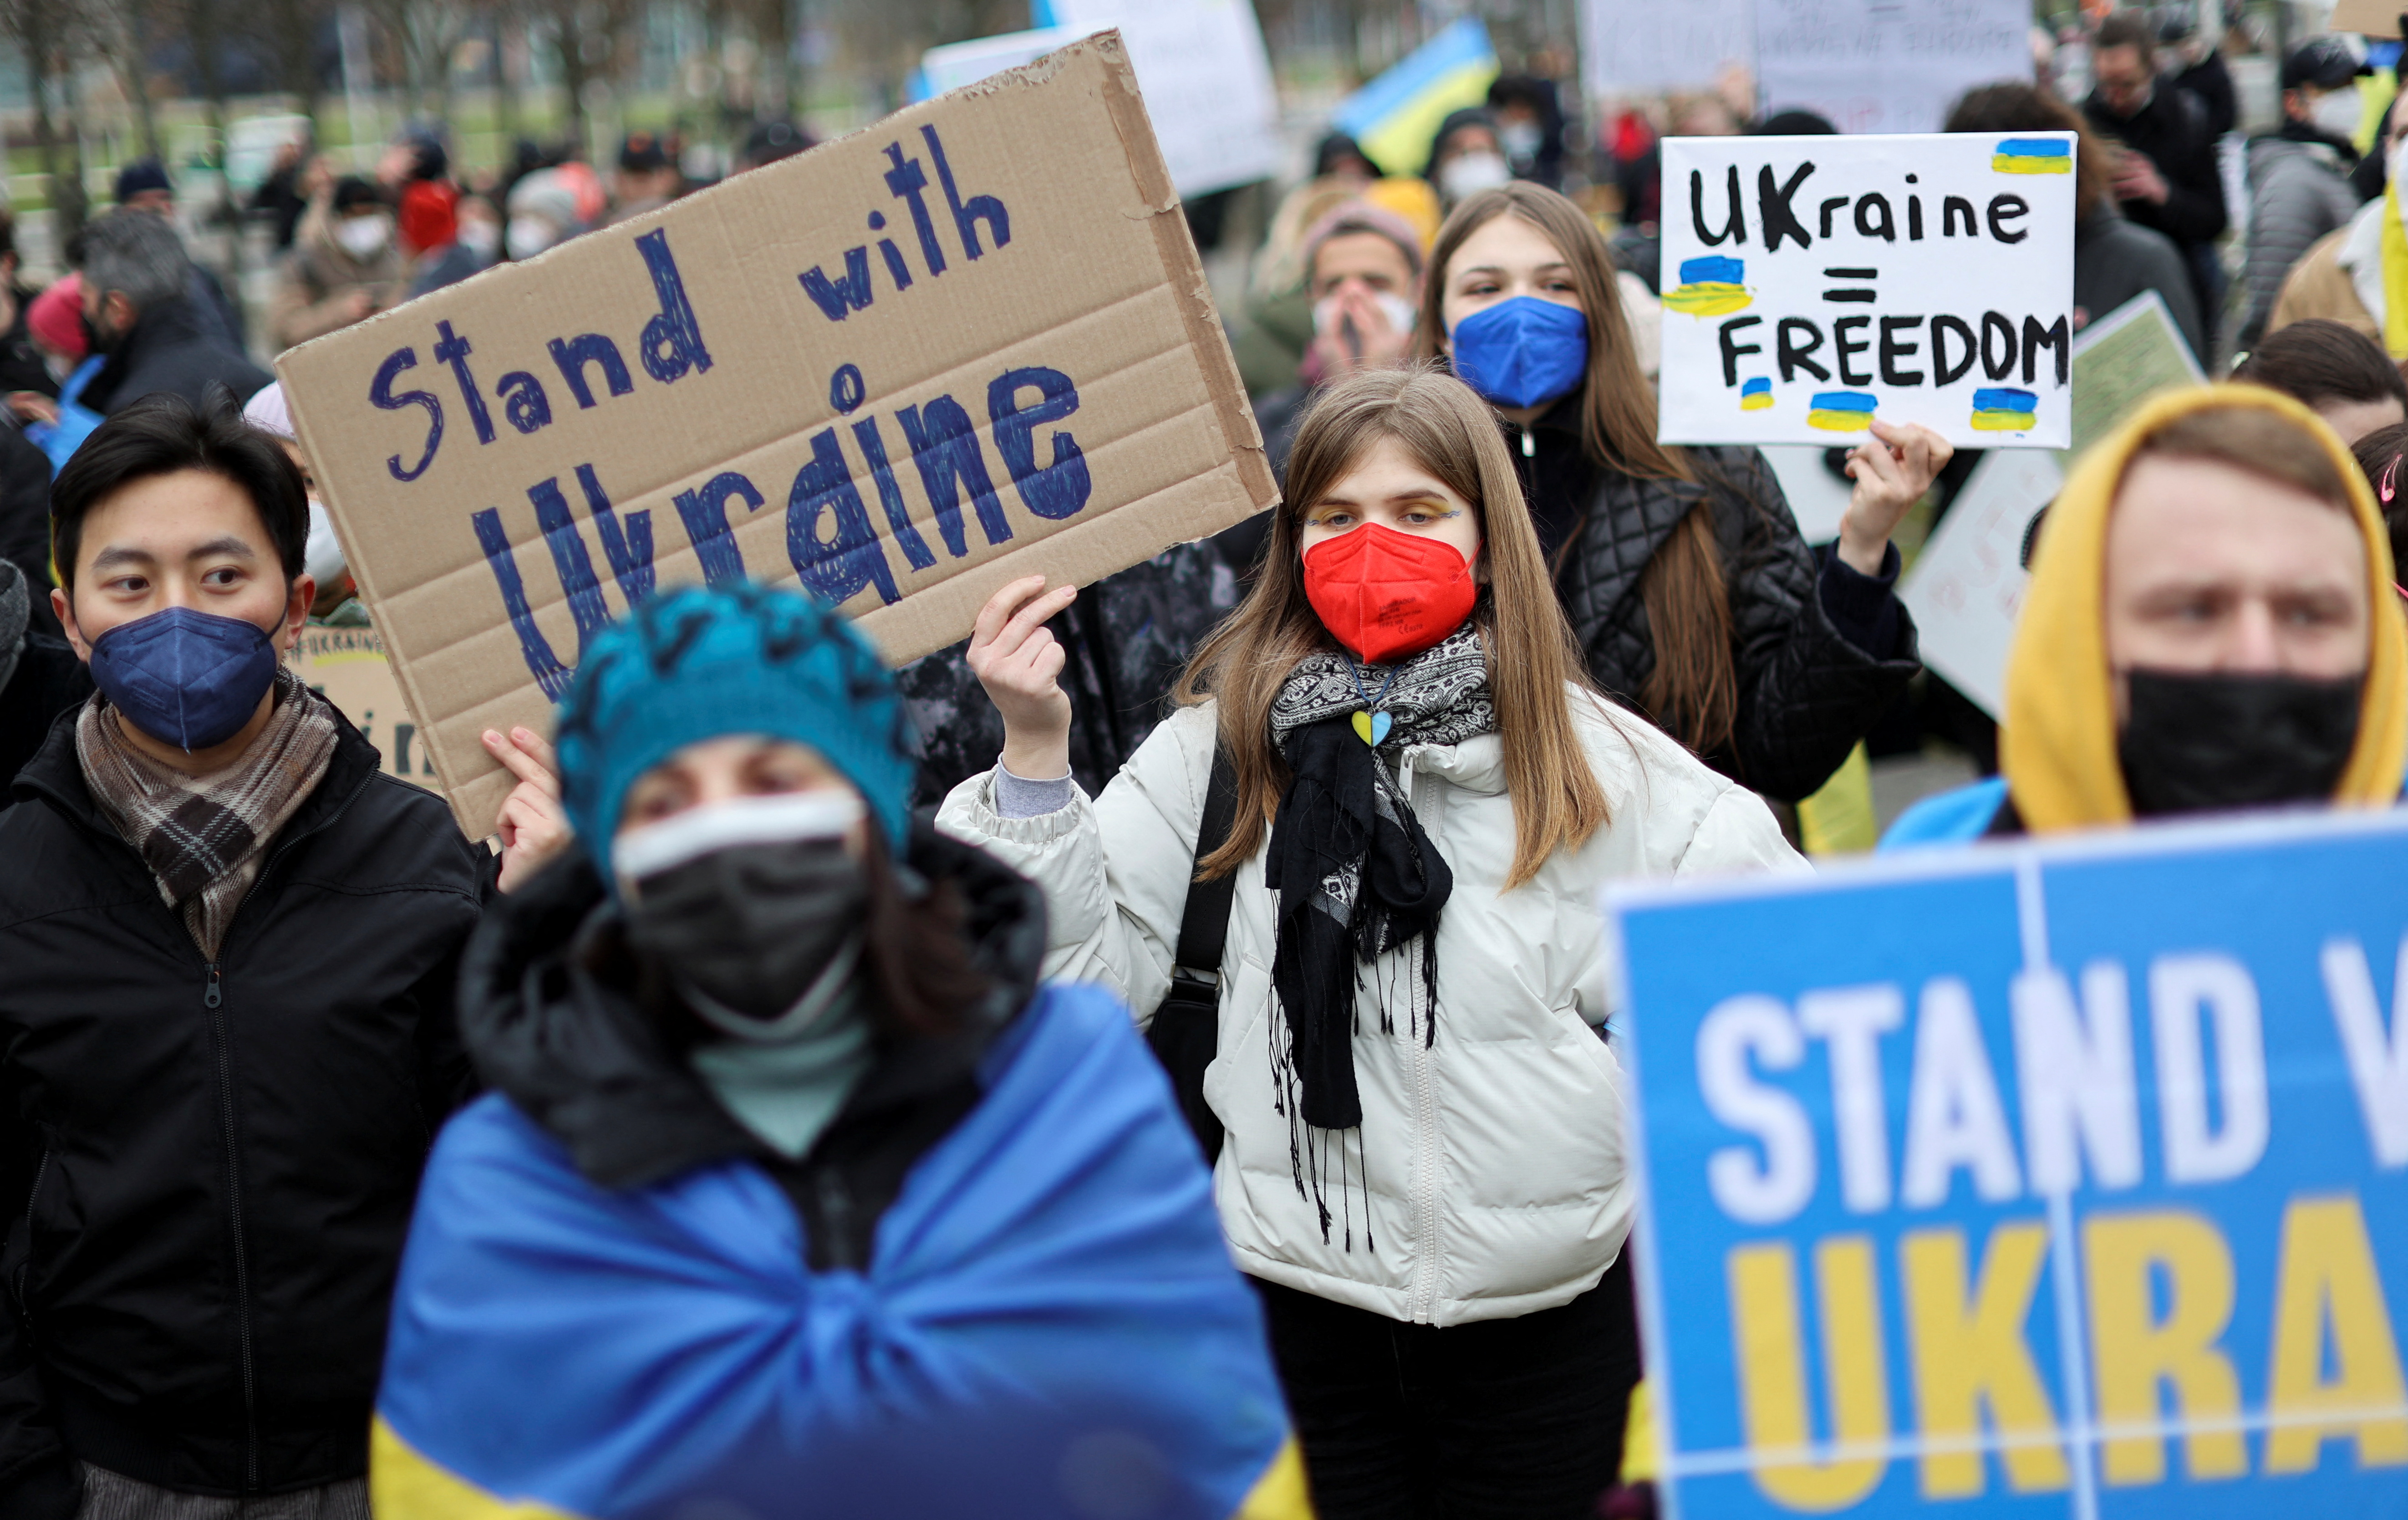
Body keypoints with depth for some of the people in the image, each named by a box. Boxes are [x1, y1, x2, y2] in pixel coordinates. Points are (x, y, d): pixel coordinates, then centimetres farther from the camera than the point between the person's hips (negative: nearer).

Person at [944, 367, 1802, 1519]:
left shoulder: (1578, 749, -3)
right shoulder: (1226, 740, -2)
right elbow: (1095, 971, -7)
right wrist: (1035, 752, -16)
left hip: (1541, 1306, 0)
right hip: (1303, 1289, 0)